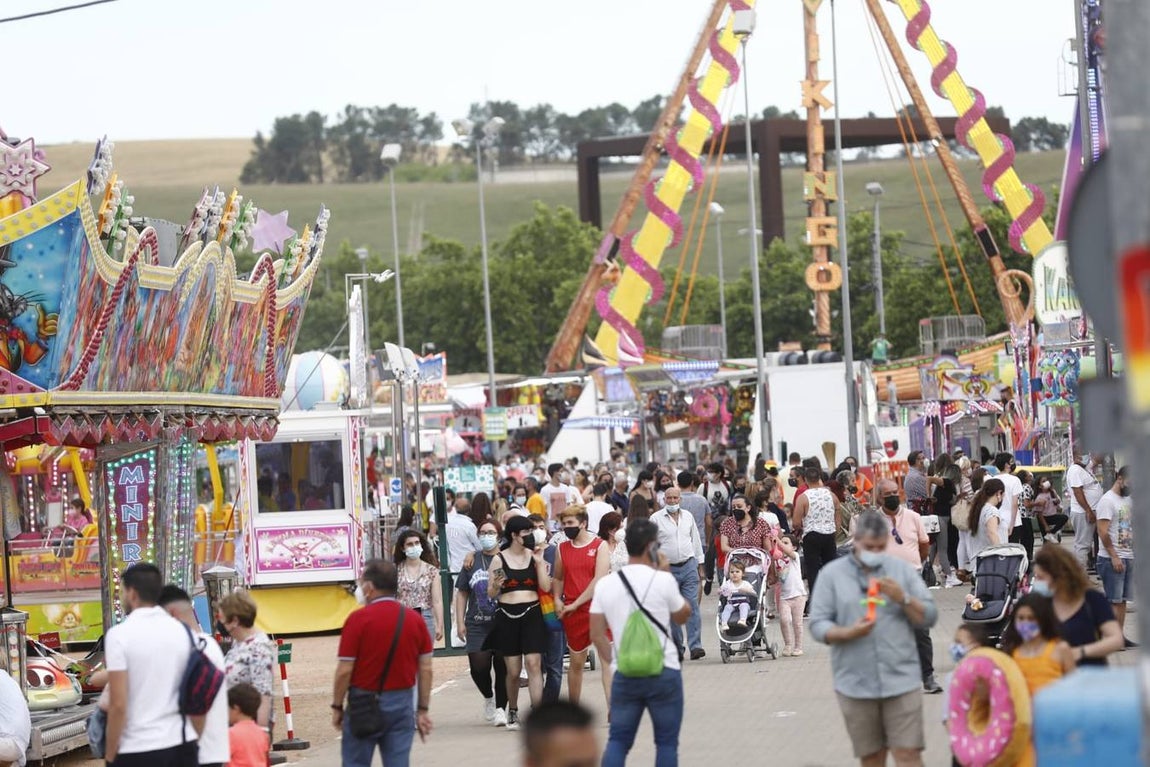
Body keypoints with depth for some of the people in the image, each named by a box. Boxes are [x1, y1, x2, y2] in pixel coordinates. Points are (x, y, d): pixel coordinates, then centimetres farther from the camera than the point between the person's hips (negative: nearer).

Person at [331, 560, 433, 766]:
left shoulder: (358, 619, -12)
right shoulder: (415, 619, 2)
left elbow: (344, 670, -12)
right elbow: (425, 669, 4)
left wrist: (337, 707, 0)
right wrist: (423, 709, 11)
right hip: (402, 703, 4)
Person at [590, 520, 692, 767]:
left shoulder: (605, 584, 2)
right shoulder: (663, 580, -10)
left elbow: (597, 634, 3)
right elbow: (682, 616, 8)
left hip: (624, 674, 3)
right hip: (663, 672, -3)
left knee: (618, 740, 9)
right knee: (666, 741, 7)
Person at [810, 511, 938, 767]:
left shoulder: (903, 570, 8)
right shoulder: (832, 574, 5)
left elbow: (929, 618, 7)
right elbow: (818, 624, 1)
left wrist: (903, 599, -10)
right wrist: (848, 633, -17)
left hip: (901, 679, 0)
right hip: (855, 685, 0)